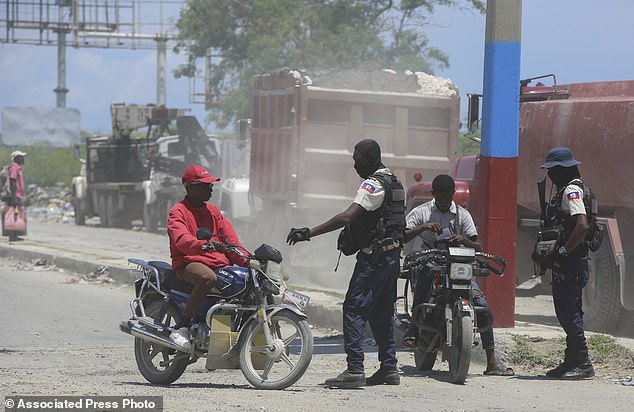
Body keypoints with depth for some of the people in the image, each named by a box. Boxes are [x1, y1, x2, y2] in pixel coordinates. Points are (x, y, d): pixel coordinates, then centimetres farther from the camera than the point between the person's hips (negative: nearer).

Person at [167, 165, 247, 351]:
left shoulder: (213, 211, 23)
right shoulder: (178, 212, 0)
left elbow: (230, 239, 15)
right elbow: (181, 241, -20)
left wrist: (247, 260, -2)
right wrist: (204, 245, -41)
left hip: (219, 262, 7)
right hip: (188, 263, -7)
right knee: (208, 277, -40)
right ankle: (180, 328, -37)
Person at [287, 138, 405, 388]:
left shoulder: (374, 184, -16)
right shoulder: (393, 182, 16)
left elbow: (347, 217, -27)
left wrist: (309, 233, -29)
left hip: (374, 255, -10)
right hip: (392, 254, 10)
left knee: (354, 309, -11)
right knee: (381, 312, 15)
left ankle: (354, 369, -16)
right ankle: (389, 368, 17)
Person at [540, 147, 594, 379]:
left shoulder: (571, 191, -14)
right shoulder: (565, 191, 19)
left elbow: (582, 225, -26)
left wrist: (563, 252, -22)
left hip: (571, 262, -11)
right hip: (564, 262, 11)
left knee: (569, 312, -10)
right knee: (565, 311, 13)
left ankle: (583, 363, -10)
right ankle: (572, 360, 19)